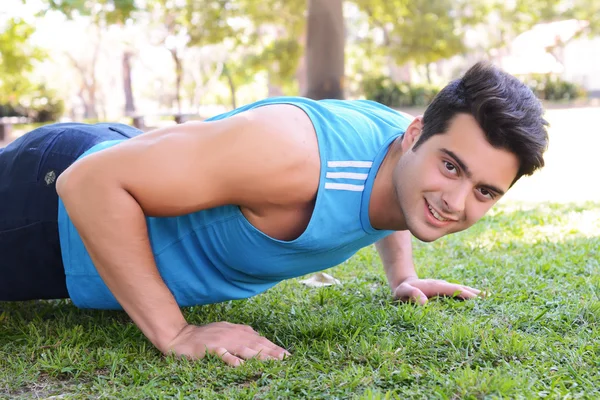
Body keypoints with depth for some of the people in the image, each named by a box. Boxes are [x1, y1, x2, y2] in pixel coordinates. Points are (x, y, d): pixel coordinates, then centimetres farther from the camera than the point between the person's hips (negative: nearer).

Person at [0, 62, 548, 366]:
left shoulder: (412, 165, -16)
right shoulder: (293, 155, -43)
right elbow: (90, 182, -40)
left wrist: (402, 274, 1)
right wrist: (175, 334, -37)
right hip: (53, 201, -7)